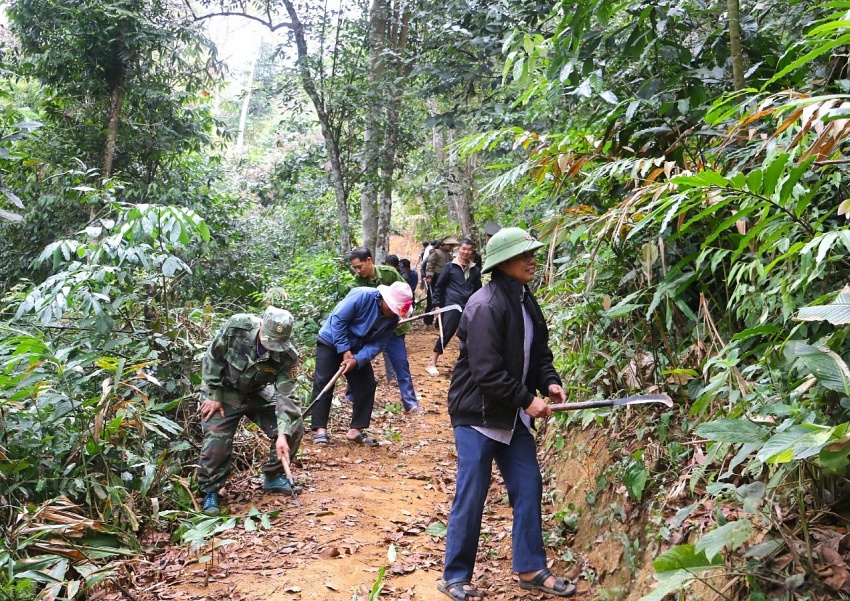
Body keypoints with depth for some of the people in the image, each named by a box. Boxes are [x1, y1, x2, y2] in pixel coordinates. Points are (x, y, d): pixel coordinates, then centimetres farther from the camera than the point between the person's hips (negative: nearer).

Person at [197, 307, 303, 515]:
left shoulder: (287, 355, -25)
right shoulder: (236, 327, -30)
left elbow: (285, 396, -23)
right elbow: (212, 358, -16)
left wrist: (282, 435, -31)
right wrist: (213, 395, -14)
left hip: (258, 394, 3)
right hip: (224, 392, -3)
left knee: (294, 428, -5)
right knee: (216, 440, -16)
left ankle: (274, 477, 14)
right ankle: (209, 492, 4)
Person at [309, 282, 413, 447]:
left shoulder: (392, 320, -11)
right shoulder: (362, 296, -27)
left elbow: (377, 345, -14)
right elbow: (338, 319, -25)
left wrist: (357, 360, -30)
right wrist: (344, 350, -24)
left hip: (357, 349, 5)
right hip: (331, 341, -5)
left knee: (366, 385, -2)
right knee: (323, 383, -11)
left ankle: (356, 429, 6)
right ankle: (320, 429, -6)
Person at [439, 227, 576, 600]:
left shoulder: (525, 301, 8)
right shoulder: (485, 306, -20)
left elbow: (538, 352, 15)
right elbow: (486, 372, -23)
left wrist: (550, 382, -3)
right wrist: (527, 400, -18)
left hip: (512, 415, 8)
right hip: (478, 413, -8)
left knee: (528, 488, 10)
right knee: (471, 496, 0)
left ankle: (531, 569, 24)